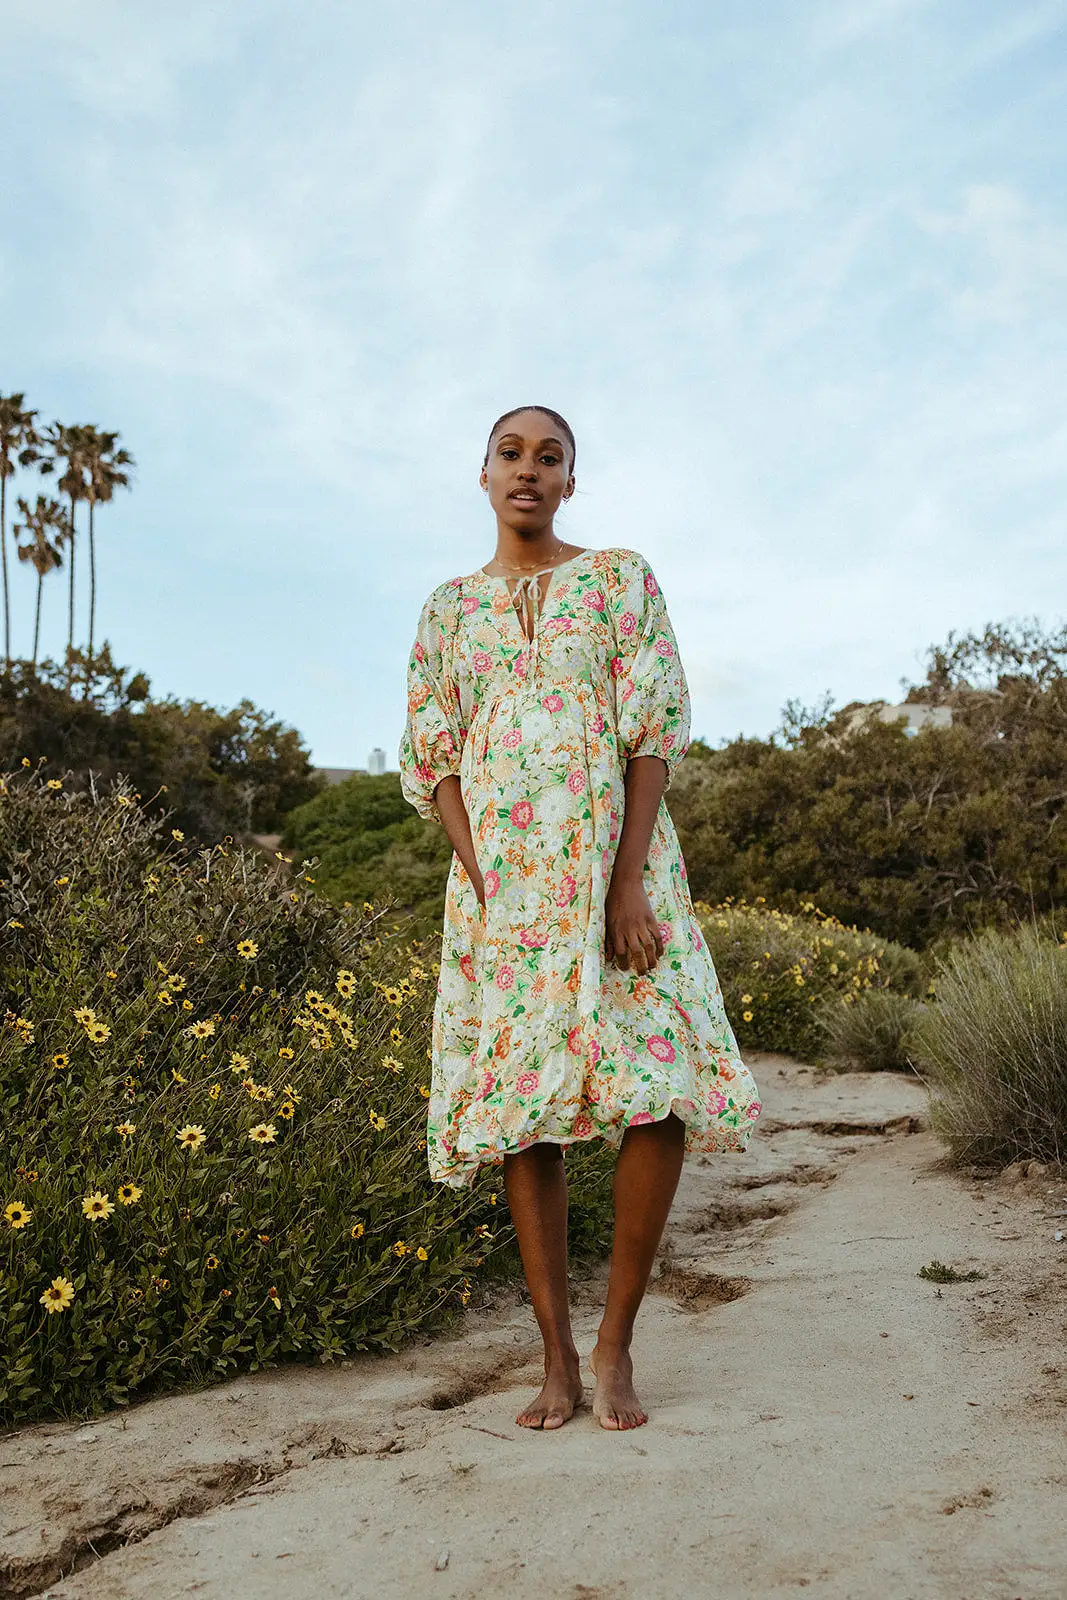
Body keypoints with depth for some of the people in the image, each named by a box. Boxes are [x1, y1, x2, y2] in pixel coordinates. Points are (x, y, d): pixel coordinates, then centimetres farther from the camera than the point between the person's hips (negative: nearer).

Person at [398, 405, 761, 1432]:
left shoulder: (622, 578, 8)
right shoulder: (449, 607, 14)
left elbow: (657, 730, -2)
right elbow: (430, 755, 8)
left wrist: (628, 881, -13)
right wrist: (478, 882, -7)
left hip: (615, 862, -2)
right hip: (499, 878, 2)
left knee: (657, 1096, -14)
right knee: (519, 1108, 1)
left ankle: (614, 1345, 4)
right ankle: (556, 1359, 12)